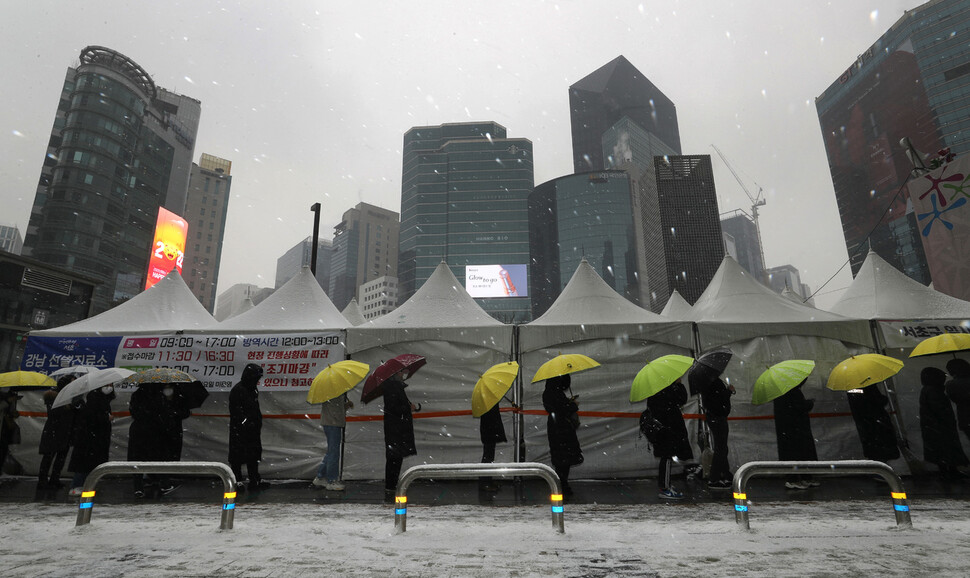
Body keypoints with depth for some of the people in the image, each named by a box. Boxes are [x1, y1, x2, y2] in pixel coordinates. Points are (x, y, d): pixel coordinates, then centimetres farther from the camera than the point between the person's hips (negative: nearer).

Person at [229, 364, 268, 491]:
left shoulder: (252, 390, 12)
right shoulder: (237, 391, -17)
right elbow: (236, 411, -20)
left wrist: (258, 422, 19)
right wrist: (246, 423, -22)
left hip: (252, 429, 9)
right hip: (239, 429, -9)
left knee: (254, 454, 13)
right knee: (237, 456, 3)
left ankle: (254, 480, 22)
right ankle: (237, 480, 16)